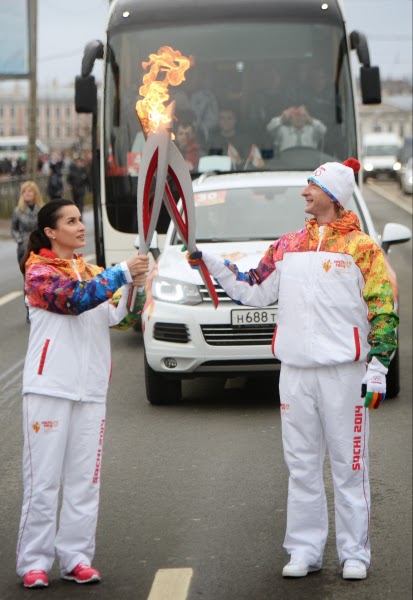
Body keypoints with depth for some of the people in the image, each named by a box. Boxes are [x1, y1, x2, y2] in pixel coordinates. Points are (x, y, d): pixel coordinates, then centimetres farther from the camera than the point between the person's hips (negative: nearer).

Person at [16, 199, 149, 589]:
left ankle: (76, 557, 11)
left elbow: (122, 318, 8)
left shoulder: (92, 273, 16)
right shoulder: (39, 272, -4)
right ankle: (34, 562, 1)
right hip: (49, 388, -6)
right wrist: (122, 273, -19)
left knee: (85, 479, 6)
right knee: (43, 479, -4)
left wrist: (137, 286, -10)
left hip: (90, 391, 6)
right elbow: (75, 299, -21)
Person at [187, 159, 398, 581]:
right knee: (301, 465, 9)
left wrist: (378, 371, -10)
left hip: (343, 372, -5)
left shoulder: (362, 248, -3)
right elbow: (252, 292, 16)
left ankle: (354, 553, 8)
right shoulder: (287, 246, 11)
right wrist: (210, 263, 7)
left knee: (349, 466, 1)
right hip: (295, 372, 5)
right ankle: (305, 550, 17)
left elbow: (383, 312, -5)